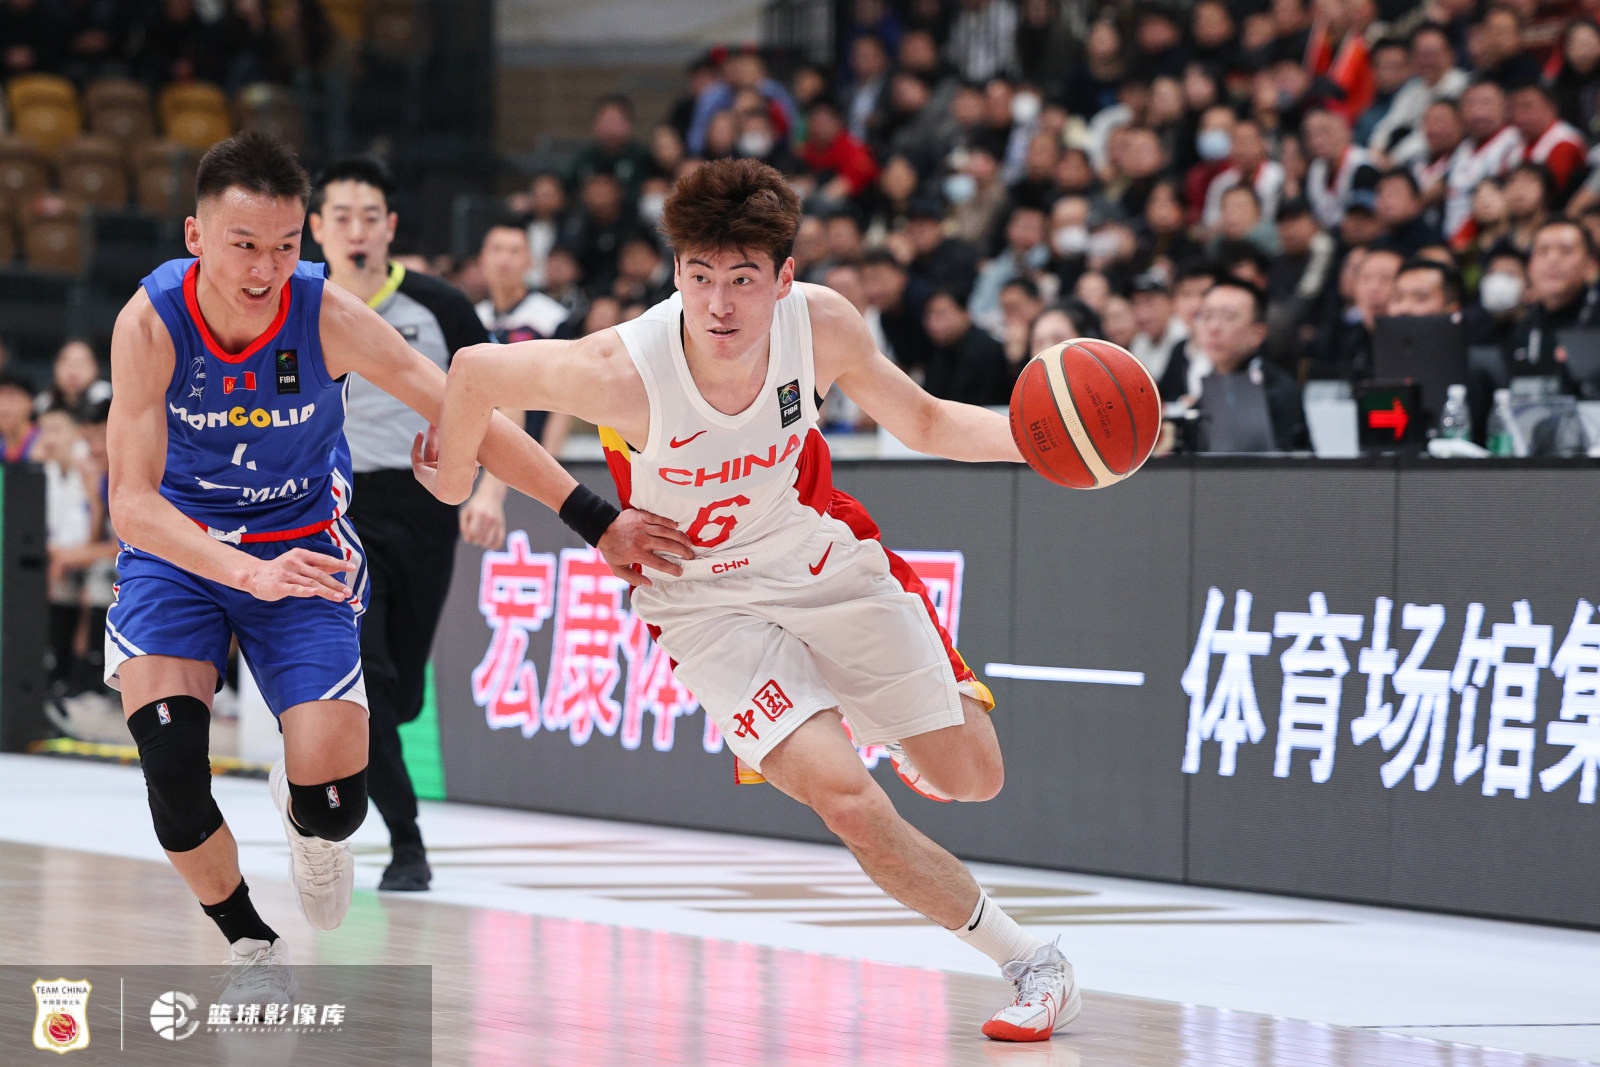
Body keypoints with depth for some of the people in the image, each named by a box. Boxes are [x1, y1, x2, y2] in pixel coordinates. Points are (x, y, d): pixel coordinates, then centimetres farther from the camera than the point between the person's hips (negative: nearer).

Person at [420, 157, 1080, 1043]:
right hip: (706, 599, -3)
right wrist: (451, 473, 4)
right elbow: (476, 370, -15)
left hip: (824, 558, 3)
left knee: (970, 776, 5)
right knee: (845, 798, -21)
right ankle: (1028, 961, -3)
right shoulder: (623, 371, -31)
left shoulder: (820, 323, -21)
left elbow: (922, 422, -6)